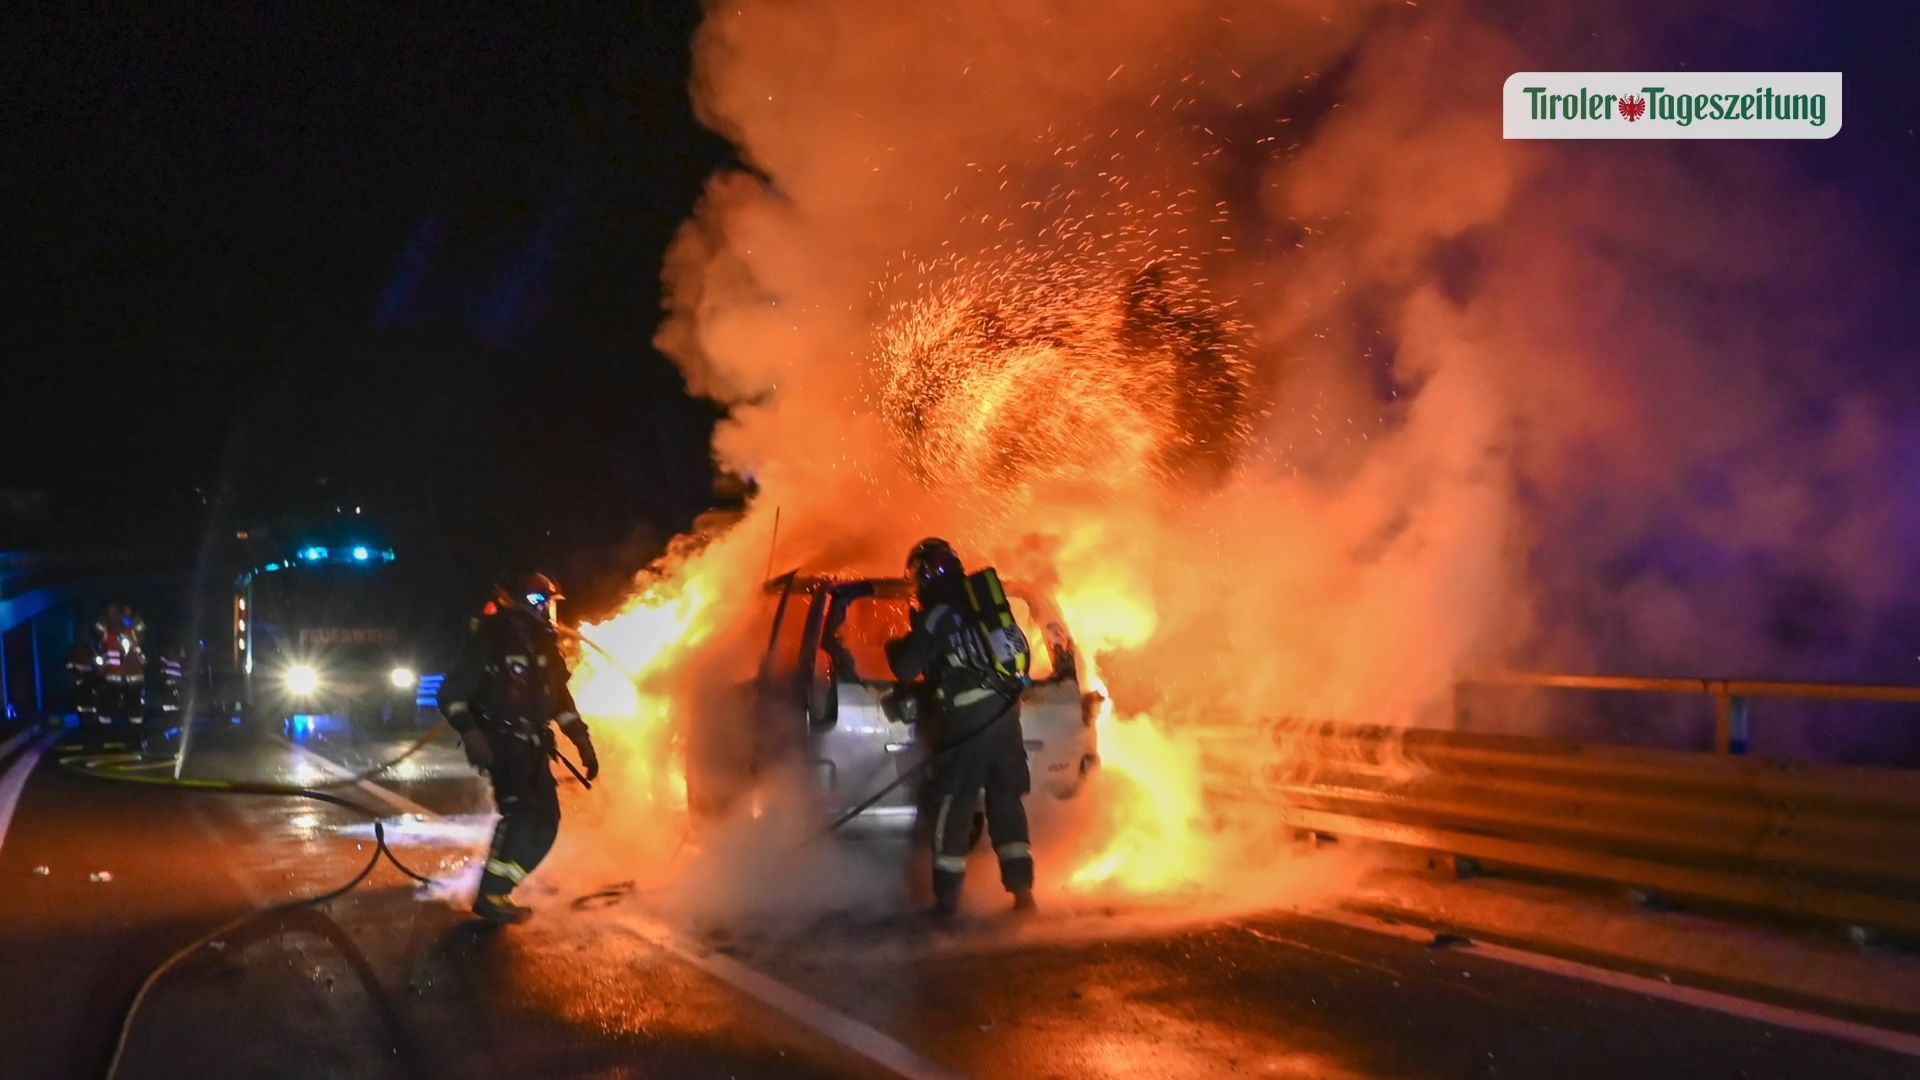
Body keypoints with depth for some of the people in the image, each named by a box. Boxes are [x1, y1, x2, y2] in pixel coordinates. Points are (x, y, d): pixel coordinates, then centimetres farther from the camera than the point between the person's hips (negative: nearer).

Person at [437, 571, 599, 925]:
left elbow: (560, 698, 21)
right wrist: (470, 733, -26)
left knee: (546, 820, 2)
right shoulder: (489, 642, -9)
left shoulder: (544, 647, 13)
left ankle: (497, 890, 11)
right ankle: (492, 896, -16)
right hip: (501, 743, -8)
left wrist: (583, 742, 15)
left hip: (532, 746, 8)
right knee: (521, 813, -22)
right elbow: (451, 694, -11)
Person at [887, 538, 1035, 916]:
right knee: (1007, 801, 12)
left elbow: (906, 670, -11)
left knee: (952, 807, 1)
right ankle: (1022, 889, 12)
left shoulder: (936, 616, -10)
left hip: (968, 721, -7)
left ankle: (947, 897, 3)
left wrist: (894, 647, 8)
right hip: (1005, 712, 7)